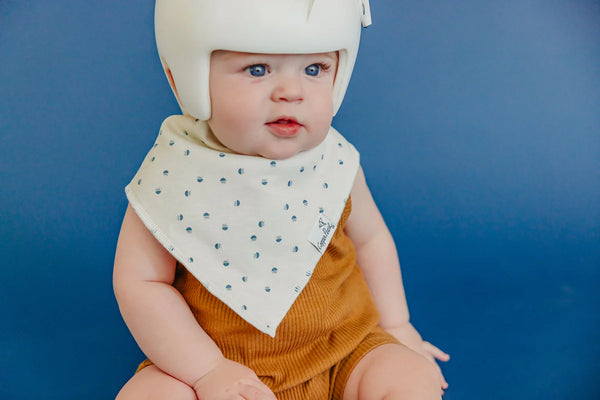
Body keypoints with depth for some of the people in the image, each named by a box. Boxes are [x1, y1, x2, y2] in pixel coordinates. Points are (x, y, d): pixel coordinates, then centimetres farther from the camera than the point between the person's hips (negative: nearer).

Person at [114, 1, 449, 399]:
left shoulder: (335, 165, -10)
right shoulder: (172, 176, -17)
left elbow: (370, 239, 8)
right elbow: (140, 281, -12)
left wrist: (396, 326, 9)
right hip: (208, 354, -1)